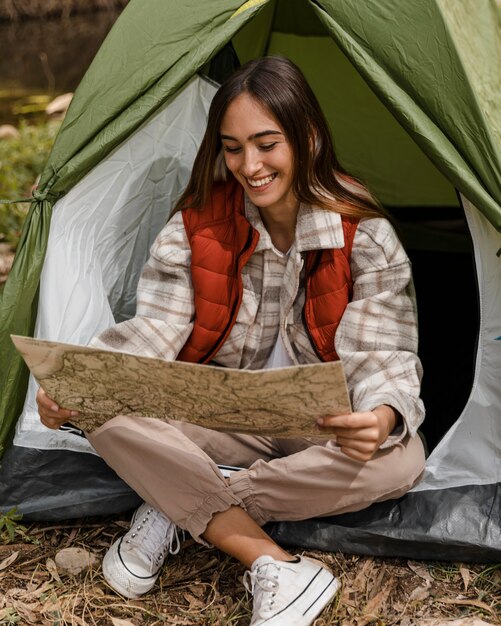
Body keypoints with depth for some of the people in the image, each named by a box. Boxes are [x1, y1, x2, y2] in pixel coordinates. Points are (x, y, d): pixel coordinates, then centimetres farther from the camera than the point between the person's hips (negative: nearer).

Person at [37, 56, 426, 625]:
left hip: (325, 429, 0)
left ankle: (178, 507, -22)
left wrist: (383, 416, -45)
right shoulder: (197, 226, -10)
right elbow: (152, 329, -13)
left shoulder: (364, 235, -15)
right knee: (110, 417, -26)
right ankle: (277, 568, -30)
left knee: (400, 458, -34)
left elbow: (381, 353, -20)